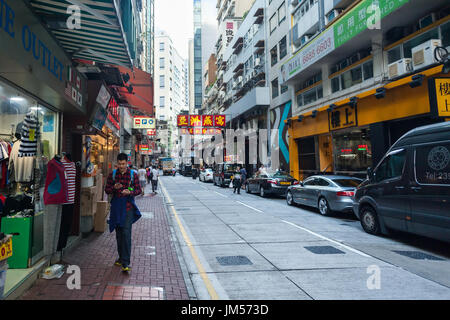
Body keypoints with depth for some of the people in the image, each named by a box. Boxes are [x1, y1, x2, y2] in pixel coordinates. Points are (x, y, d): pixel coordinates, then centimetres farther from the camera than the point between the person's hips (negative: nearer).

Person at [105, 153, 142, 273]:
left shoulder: (133, 174, -1)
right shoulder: (112, 174, 6)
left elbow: (139, 190, 1)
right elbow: (107, 190, 8)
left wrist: (130, 192, -19)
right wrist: (114, 187, -13)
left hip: (128, 207, -3)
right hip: (116, 207, 4)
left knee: (126, 234, -11)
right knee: (118, 234, 13)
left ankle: (126, 263, -11)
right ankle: (121, 257, 29)